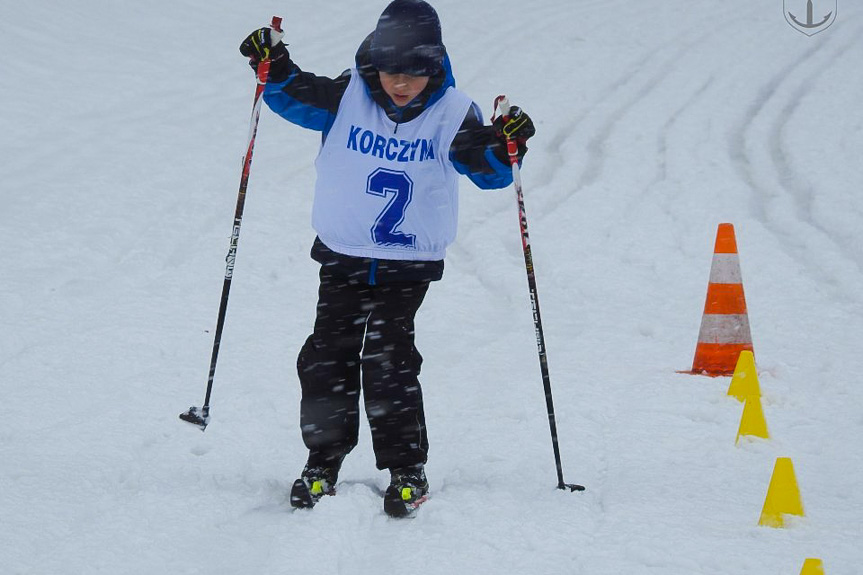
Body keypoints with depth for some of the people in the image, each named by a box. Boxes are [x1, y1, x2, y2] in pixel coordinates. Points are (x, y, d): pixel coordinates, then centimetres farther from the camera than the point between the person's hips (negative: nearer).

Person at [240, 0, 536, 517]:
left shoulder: (451, 113, -8)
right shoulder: (348, 97, -5)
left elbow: (487, 169, -10)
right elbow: (298, 98, 2)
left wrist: (503, 147, -31)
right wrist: (275, 68, -17)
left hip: (409, 265, -2)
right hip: (342, 256, 2)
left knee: (387, 361, -10)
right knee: (328, 356, 3)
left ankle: (407, 470, 2)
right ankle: (323, 463, 19)